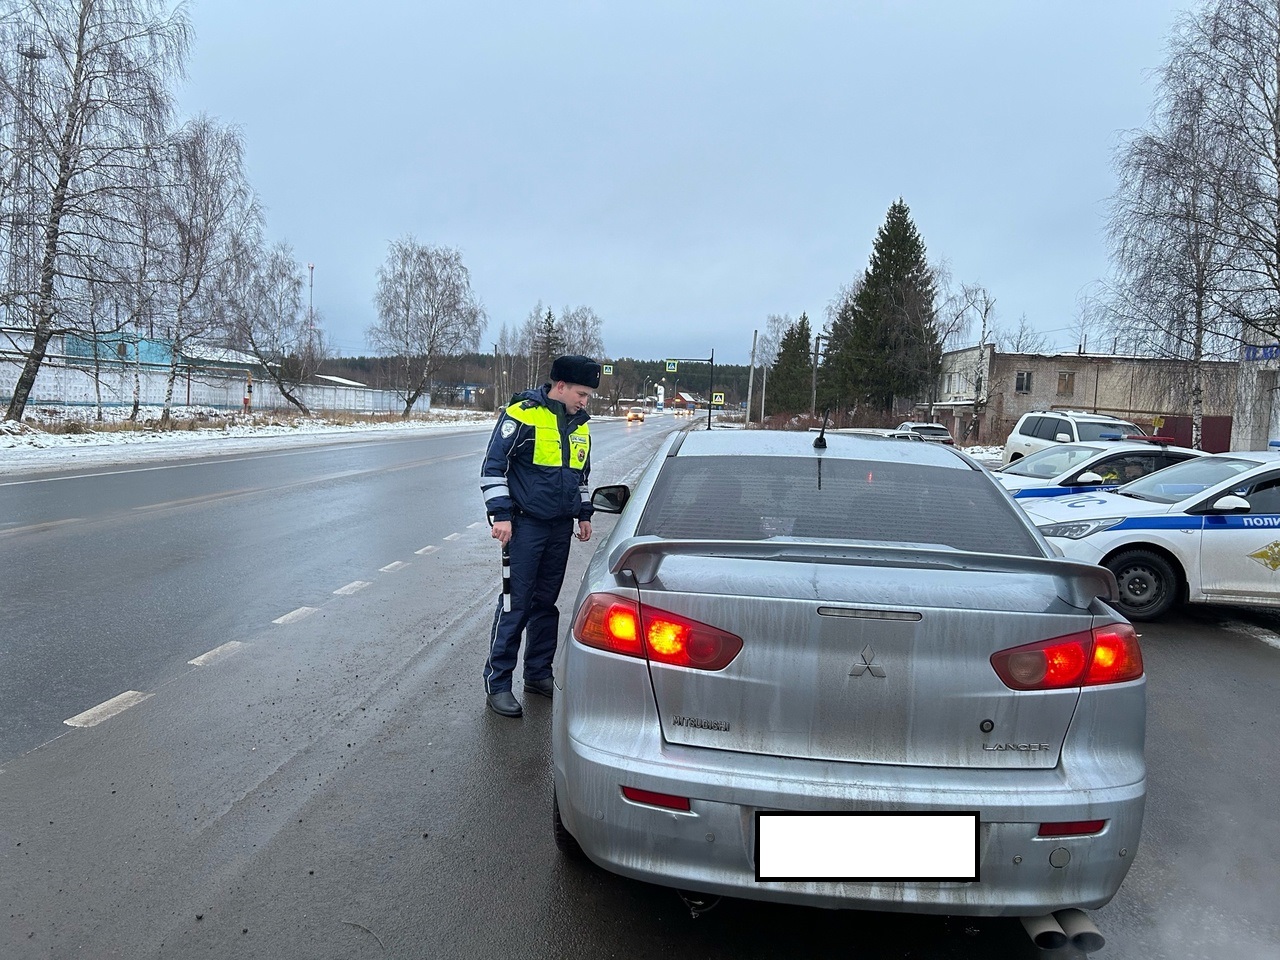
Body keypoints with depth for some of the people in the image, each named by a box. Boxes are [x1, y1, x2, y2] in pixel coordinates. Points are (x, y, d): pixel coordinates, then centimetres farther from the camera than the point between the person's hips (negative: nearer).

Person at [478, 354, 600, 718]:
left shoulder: (580, 424, 11)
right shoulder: (523, 414, -11)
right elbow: (494, 466, -11)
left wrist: (584, 514, 20)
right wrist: (500, 515, -15)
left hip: (561, 527, 7)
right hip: (525, 525, -6)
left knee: (546, 603, 13)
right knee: (515, 604, -3)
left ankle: (538, 674, 25)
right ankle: (497, 683, 6)